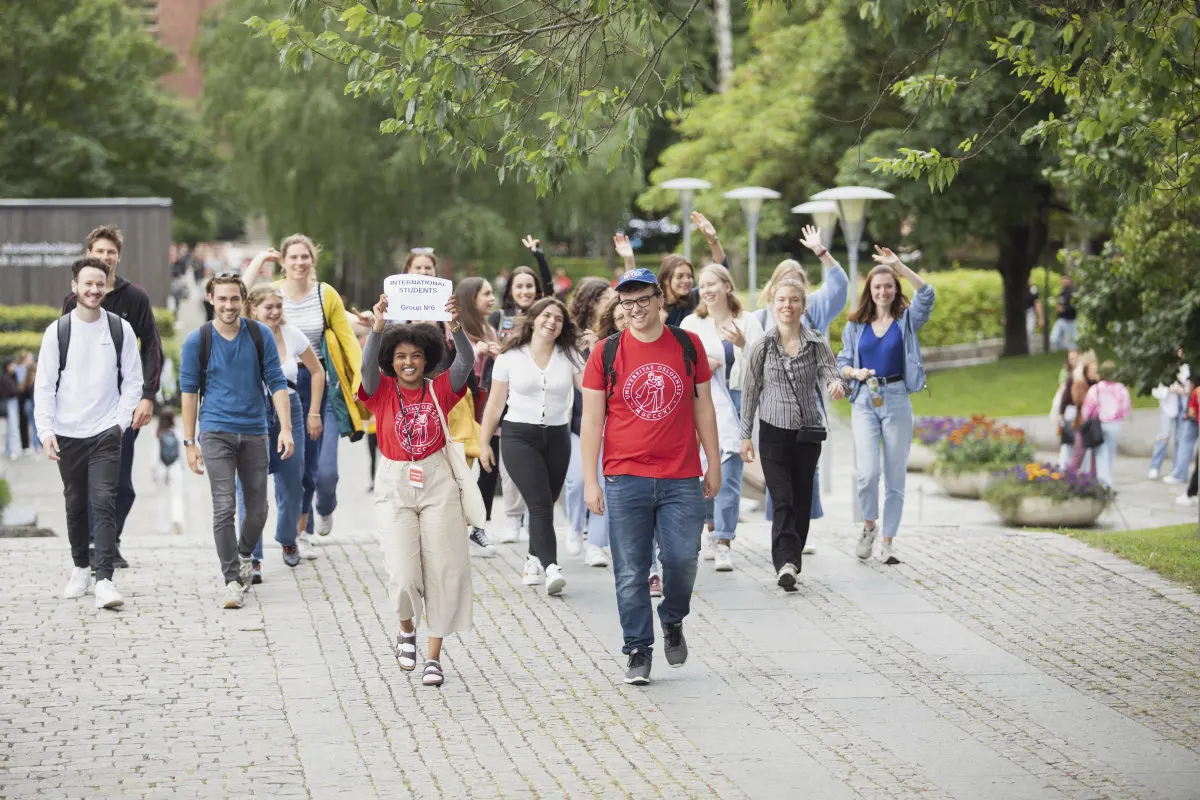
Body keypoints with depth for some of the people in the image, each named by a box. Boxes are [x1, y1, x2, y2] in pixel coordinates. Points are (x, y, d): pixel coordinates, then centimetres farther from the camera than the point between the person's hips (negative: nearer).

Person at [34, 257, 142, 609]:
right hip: (67, 434, 1)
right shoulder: (57, 331, 0)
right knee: (75, 505, 12)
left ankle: (104, 580, -17)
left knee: (104, 503, -12)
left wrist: (122, 422, -4)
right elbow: (44, 386, -1)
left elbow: (133, 381, 6)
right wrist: (46, 430, -10)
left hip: (106, 432, -1)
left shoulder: (121, 329, 2)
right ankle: (80, 567, 30)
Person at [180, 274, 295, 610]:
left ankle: (244, 555, 37)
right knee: (224, 508, -11)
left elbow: (276, 383, 3)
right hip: (216, 431, -2)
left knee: (258, 509, 9)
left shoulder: (260, 335, 2)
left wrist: (286, 428, -7)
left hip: (254, 432, 2)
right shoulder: (197, 341, -1)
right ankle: (232, 580, -6)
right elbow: (189, 391, 4)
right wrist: (189, 443, 1)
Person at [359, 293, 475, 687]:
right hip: (394, 487, -1)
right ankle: (407, 629, 23)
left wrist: (456, 326, -34)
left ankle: (434, 657, 9)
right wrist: (378, 327, -37)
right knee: (403, 574, -10)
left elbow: (466, 361, -15)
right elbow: (368, 364, -20)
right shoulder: (382, 391, 0)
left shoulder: (440, 390, 1)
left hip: (437, 485, 1)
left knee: (442, 570, -1)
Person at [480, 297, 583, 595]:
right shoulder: (510, 358, 3)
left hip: (557, 436, 3)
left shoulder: (569, 358, 7)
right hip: (520, 436, -3)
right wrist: (484, 442, 5)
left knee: (545, 504, 8)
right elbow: (495, 403, 7)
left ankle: (534, 561, 26)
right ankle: (551, 567, -25)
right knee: (540, 503, -16)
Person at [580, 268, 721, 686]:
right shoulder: (605, 354, 1)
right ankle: (638, 651, 9)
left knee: (682, 558, -7)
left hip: (681, 479, 1)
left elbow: (703, 407, 13)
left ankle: (672, 621, 22)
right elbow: (591, 420, 2)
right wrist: (590, 481, -3)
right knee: (630, 572, -1)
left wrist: (714, 464, 11)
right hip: (625, 479, -1)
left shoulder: (688, 346, 6)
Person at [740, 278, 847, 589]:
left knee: (801, 501, 6)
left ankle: (789, 564, 17)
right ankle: (787, 563, -23)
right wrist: (746, 435, 5)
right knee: (782, 500, -13)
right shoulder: (762, 347, -1)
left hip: (808, 434, 2)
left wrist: (837, 386, -33)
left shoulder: (817, 344, 0)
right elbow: (750, 392, 5)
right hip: (774, 432, -2)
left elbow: (831, 375, -7)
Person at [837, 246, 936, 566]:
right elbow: (842, 362, 12)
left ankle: (888, 543, 11)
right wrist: (855, 373, -11)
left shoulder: (907, 320, 4)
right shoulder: (856, 325, 9)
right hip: (864, 401, 0)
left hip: (897, 401, 0)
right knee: (867, 473, -14)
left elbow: (926, 293, -14)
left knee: (895, 476, 2)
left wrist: (898, 265, -21)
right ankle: (869, 525, 13)